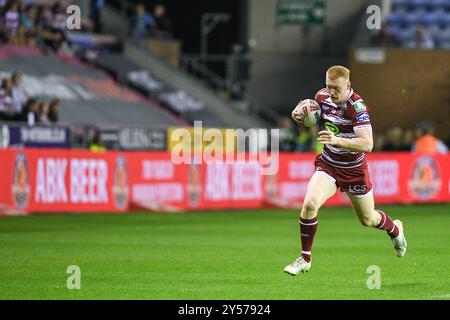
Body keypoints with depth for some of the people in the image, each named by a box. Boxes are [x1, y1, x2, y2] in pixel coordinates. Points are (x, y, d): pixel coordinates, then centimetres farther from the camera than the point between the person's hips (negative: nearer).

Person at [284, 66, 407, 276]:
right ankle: (305, 259, -8)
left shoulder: (357, 106, -26)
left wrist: (337, 140, -47)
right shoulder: (322, 96, -9)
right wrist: (300, 116, -8)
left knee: (368, 219, 15)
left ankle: (395, 229, 51)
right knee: (310, 204, -22)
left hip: (353, 169, -3)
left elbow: (367, 144, -34)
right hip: (327, 165, 3)